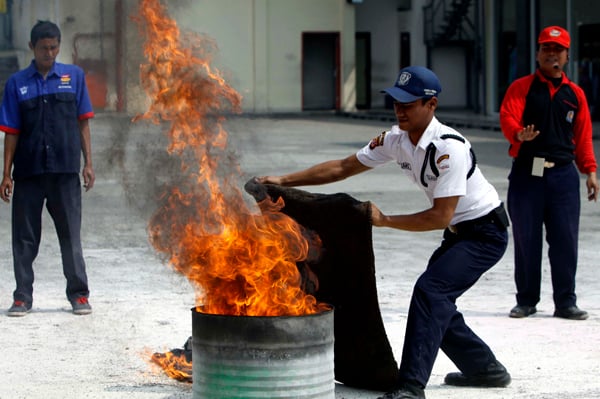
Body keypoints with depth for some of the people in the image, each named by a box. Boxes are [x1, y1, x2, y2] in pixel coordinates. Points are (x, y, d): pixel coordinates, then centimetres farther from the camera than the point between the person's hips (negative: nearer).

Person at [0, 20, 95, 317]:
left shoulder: (74, 76, 6)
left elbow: (83, 122, 8)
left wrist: (88, 163, 3)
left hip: (65, 170, 0)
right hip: (28, 172, 1)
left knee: (71, 235, 3)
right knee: (24, 237, 5)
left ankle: (78, 294, 10)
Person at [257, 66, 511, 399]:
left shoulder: (448, 148, -29)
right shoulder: (396, 139, -4)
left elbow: (441, 217, -28)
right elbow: (344, 167, 3)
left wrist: (384, 220, -22)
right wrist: (284, 181, -3)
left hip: (485, 233, -9)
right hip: (457, 232, 9)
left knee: (430, 290, -23)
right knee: (434, 302, 13)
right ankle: (486, 370, 31)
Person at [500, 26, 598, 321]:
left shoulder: (575, 94, 13)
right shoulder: (521, 87, 4)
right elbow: (508, 118, -12)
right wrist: (519, 134, -33)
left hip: (563, 174, 2)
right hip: (526, 173, -1)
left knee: (565, 240, -1)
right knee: (526, 239, 4)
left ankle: (565, 302, 7)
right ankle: (526, 300, 15)